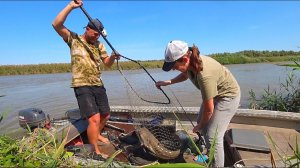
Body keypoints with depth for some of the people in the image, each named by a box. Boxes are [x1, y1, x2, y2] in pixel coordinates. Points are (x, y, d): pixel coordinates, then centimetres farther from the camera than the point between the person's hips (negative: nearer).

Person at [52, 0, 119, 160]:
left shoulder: (99, 45, 12)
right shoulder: (73, 39, -1)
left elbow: (107, 63, 11)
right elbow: (56, 24, -15)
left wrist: (113, 57, -10)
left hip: (98, 85, 7)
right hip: (82, 86, -6)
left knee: (105, 115, 17)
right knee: (94, 119, -16)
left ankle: (97, 134, 45)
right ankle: (96, 152, 0)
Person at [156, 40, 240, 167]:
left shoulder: (204, 75, -40)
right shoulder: (191, 62, -16)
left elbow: (209, 109, -27)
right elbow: (185, 75, 12)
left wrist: (199, 127, -9)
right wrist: (168, 82, -1)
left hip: (228, 96, -8)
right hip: (215, 94, 9)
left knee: (213, 137, -12)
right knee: (201, 123, 18)